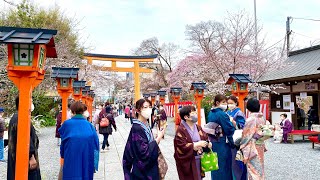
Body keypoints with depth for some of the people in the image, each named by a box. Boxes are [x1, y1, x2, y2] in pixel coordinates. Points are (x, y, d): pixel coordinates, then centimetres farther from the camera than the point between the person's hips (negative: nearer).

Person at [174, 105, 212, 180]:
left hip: (199, 160, 6)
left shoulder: (198, 127, 8)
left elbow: (205, 138, 11)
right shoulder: (181, 130, -14)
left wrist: (208, 143, -12)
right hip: (187, 162, -6)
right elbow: (182, 147, -20)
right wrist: (197, 144, -21)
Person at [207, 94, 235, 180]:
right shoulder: (222, 114, -19)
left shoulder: (210, 113, 6)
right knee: (224, 166, 5)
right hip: (222, 144, -8)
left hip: (213, 142, 8)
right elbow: (230, 129, -18)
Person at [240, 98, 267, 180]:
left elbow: (247, 138, -18)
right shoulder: (262, 118, 2)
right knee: (260, 168, 18)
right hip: (261, 146, 7)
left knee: (253, 169, 2)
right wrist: (263, 146, 19)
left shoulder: (250, 119, -18)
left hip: (253, 148, -7)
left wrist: (245, 154, -15)